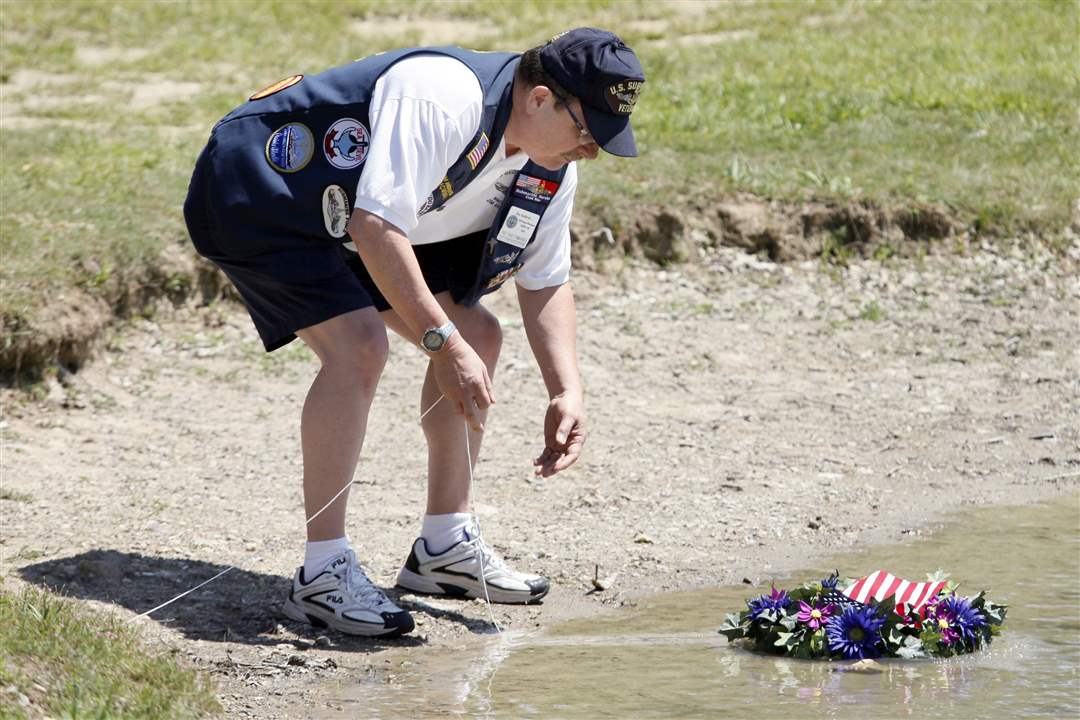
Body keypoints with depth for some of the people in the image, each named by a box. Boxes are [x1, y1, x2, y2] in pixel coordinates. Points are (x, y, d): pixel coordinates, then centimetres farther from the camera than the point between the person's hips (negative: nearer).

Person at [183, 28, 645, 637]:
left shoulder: (552, 166, -6)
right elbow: (374, 227, -39)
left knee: (478, 336, 4)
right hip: (254, 193, -10)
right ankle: (322, 574, -20)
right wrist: (441, 342, -39)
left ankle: (445, 547, 15)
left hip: (345, 217, 10)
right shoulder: (443, 98, -35)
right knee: (359, 345, -27)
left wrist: (567, 392, -8)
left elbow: (545, 281, 4)